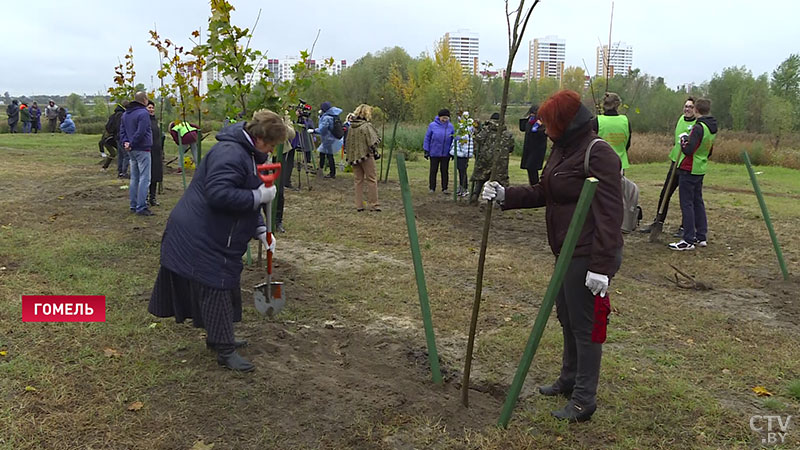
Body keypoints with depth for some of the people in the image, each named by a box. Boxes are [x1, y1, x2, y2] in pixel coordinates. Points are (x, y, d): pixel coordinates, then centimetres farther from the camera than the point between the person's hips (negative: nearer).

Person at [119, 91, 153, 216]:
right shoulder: (143, 113, -14)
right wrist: (131, 144, -12)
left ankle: (133, 205, 19)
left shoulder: (125, 114, 14)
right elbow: (140, 132, -21)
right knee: (144, 179, -6)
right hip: (142, 150, -9)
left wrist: (125, 142, -1)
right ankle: (141, 207, -8)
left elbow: (122, 130, 11)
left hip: (132, 151, 9)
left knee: (134, 178, 15)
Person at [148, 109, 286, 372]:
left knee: (224, 286, 19)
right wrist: (258, 197, -25)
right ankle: (225, 351, 7)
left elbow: (247, 201, 18)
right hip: (201, 239, -11)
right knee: (216, 289, -3)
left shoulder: (248, 155, 12)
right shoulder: (230, 154, -23)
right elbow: (219, 194, -34)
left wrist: (260, 231, 6)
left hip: (217, 237, 11)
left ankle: (219, 338, 35)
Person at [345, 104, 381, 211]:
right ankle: (373, 204, 5)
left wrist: (349, 155, 16)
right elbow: (373, 142, -18)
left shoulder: (350, 127, 5)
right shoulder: (367, 126, -14)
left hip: (353, 157, 6)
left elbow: (347, 142, 10)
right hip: (366, 156, -6)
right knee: (371, 180, 4)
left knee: (358, 180, 12)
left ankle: (359, 205, 14)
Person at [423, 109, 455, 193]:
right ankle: (432, 188, 16)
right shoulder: (432, 125, -5)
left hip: (446, 154, 1)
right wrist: (426, 151, -2)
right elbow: (427, 138, 0)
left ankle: (444, 188, 16)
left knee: (445, 171, 7)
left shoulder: (450, 126, 1)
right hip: (434, 153, -1)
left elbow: (453, 140, 9)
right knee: (433, 170, 7)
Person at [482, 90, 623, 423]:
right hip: (568, 252, 10)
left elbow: (609, 213, -23)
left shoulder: (598, 154, -19)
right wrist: (505, 196, 5)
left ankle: (584, 401, 16)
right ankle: (569, 380, 40)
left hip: (589, 256, -10)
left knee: (584, 326, 1)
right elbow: (542, 193, 18)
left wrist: (601, 266, -25)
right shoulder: (562, 149, 10)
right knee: (567, 318, 21)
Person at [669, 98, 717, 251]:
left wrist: (684, 140, -5)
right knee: (698, 203, 15)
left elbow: (688, 150, -23)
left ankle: (689, 241, -3)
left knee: (687, 204, -4)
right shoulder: (712, 128, 10)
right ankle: (702, 237, 21)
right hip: (700, 170, 9)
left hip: (688, 170, -9)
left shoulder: (698, 127, -18)